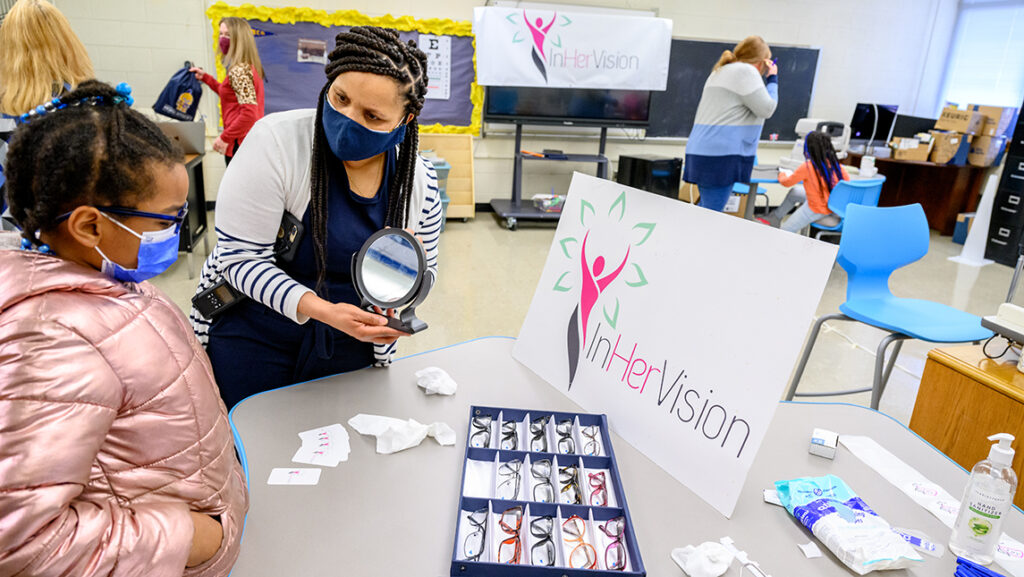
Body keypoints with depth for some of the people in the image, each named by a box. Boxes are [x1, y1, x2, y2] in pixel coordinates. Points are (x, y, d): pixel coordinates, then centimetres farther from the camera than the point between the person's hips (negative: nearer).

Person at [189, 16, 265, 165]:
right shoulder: (249, 66, 14)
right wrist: (205, 77, 31)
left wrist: (225, 137, -17)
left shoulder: (239, 70, -15)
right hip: (251, 140, 10)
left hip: (241, 143, -10)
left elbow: (249, 113, -24)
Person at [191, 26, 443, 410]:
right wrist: (322, 310, -32)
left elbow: (427, 272, 4)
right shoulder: (276, 141, -21)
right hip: (253, 339, -2)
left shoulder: (419, 179, -9)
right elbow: (241, 259, -20)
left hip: (351, 349, 3)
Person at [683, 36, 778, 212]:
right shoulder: (746, 71, -8)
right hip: (720, 156, -10)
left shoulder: (721, 71, 23)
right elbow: (767, 109, -6)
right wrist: (772, 79, 7)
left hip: (702, 151, 10)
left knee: (705, 210, 15)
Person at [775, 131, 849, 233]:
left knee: (784, 232, 10)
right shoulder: (839, 167, -10)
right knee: (794, 192, 26)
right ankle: (773, 218, 38)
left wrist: (782, 174, 14)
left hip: (816, 211, -7)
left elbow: (786, 182, -9)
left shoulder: (807, 167, -23)